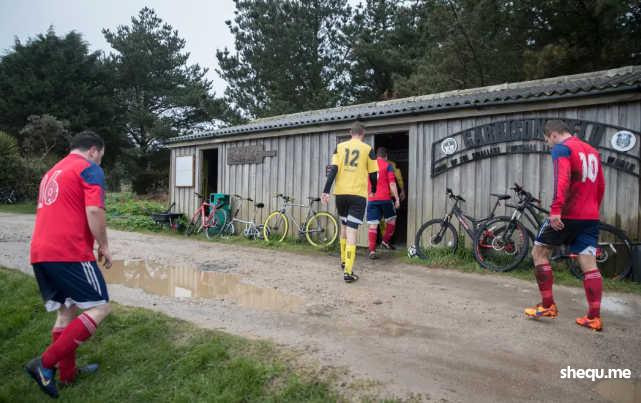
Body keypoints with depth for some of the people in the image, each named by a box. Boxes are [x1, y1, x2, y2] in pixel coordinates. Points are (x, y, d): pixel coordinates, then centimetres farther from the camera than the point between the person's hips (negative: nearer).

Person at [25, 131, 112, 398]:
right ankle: (45, 364, -6)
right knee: (99, 307, -1)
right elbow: (94, 211, -16)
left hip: (40, 253, 9)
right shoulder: (89, 169, -3)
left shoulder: (52, 172, 25)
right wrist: (104, 246, -5)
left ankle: (67, 373, 24)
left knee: (67, 311, 17)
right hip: (70, 253, -9)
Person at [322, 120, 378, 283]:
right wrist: (373, 190, 23)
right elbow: (373, 174, 5)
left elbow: (332, 169, -2)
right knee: (352, 232, -6)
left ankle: (344, 261, 35)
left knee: (344, 225, 22)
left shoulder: (340, 146, 7)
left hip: (341, 192, 3)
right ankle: (348, 272, -11)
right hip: (358, 194, -3)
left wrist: (326, 191, -4)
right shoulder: (367, 149, 2)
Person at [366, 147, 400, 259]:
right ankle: (386, 241, 19)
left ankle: (372, 251, -5)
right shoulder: (388, 166, 1)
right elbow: (392, 183, -7)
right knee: (391, 219, 21)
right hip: (385, 198, -3)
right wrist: (397, 198, -5)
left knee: (372, 225, 0)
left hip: (371, 199, 3)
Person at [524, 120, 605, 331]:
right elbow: (601, 186, 23)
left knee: (539, 252, 7)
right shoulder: (592, 151, 19)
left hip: (567, 214, -7)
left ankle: (548, 306, 6)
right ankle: (594, 317, 3)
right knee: (589, 264, 5)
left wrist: (555, 209, -29)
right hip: (590, 217, 7)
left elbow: (562, 179, -23)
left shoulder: (561, 149, -6)